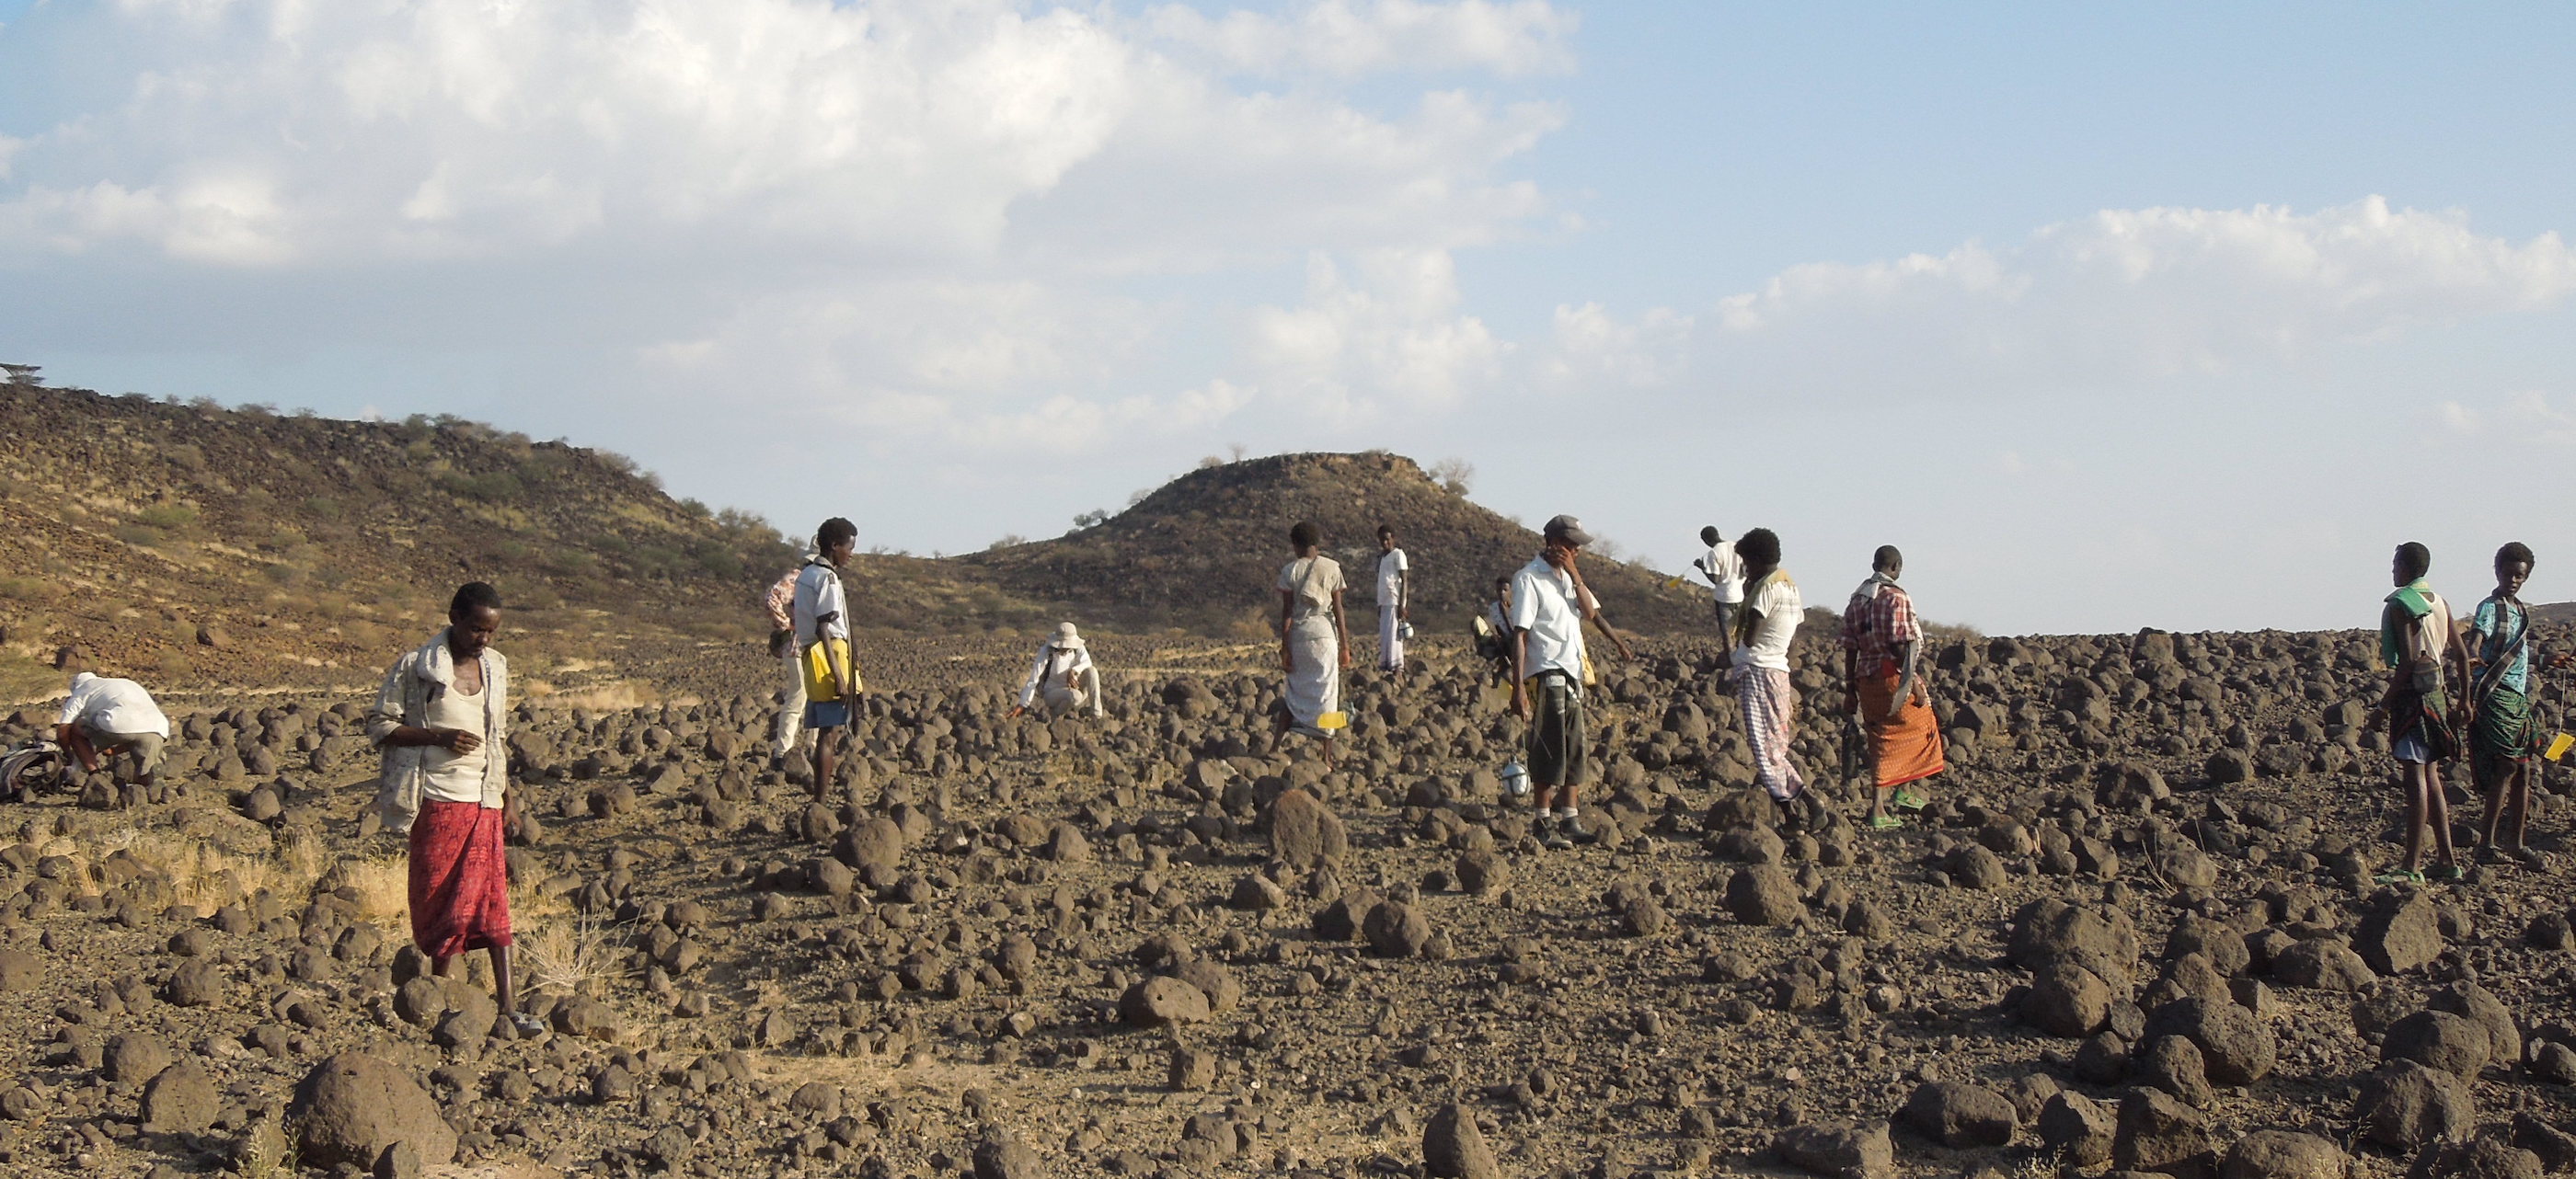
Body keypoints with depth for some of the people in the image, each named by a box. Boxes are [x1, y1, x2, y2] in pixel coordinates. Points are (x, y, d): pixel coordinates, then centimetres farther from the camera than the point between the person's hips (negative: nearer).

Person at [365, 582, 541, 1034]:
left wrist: (509, 797, 15)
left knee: (494, 900, -1)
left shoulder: (495, 667, 11)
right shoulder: (415, 667, -6)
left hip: (485, 801, 4)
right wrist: (440, 736, -17)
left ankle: (508, 1005, -3)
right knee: (443, 900, 0)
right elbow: (380, 725, -6)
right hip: (437, 799, -4)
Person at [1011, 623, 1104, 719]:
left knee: (1092, 670, -23)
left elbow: (1087, 663, -27)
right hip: (1053, 693, -4)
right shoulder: (1047, 651, -20)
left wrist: (1073, 671, -47)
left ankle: (1096, 715, -22)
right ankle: (1054, 714, -7)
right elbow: (1033, 680, -22)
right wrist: (1022, 705, -24)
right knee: (1075, 696, -37)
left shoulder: (1078, 648, -8)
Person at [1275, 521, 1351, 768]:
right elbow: (1338, 609, 0)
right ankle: (1327, 757, 4)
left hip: (1298, 634, 0)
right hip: (1325, 633, 0)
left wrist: (1285, 648, -1)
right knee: (1326, 693, 4)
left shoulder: (1289, 571, -1)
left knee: (1296, 690, 13)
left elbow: (1287, 612, -3)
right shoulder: (1331, 568, 1)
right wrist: (1344, 645, 4)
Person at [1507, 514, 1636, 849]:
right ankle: (1545, 825, -3)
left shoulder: (1567, 576, 15)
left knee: (1576, 749, 11)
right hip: (1546, 673, -8)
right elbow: (1520, 634, -15)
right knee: (1549, 750, -7)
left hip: (1571, 673, 8)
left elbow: (1590, 612, 4)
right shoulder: (1529, 579, -10)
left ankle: (1570, 819, 18)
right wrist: (1518, 686, -20)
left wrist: (1574, 574, -7)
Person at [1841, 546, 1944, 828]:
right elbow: (1902, 646, -16)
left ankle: (1878, 808, 7)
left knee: (1881, 741, 12)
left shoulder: (1856, 600, 10)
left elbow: (1850, 649, 9)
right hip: (1893, 676, -6)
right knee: (1918, 728, 16)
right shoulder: (1897, 598, -10)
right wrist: (1914, 684, -12)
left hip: (1866, 678, 6)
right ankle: (1902, 791, 17)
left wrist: (1850, 691, 12)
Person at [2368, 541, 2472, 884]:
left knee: (2415, 780, -9)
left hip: (2413, 693, -8)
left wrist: (2384, 705, -16)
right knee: (2430, 778, 15)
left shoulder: (2400, 605, -11)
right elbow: (2462, 654, 16)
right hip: (2437, 694, 8)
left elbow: (2408, 659, -19)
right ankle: (2448, 861, 16)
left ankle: (2412, 868, -10)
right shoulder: (2440, 603, 14)